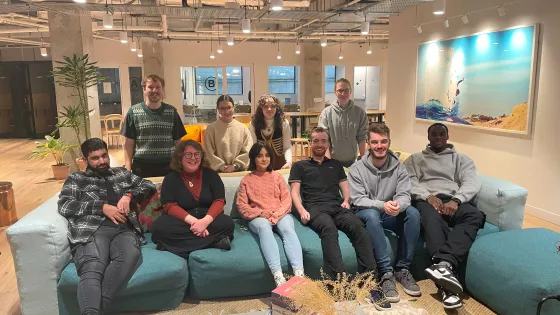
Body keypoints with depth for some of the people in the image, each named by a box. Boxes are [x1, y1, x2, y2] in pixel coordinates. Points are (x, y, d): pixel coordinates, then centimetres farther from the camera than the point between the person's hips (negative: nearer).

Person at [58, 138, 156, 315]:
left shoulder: (122, 173, 33)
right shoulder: (76, 179, 24)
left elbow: (149, 186, 27)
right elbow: (64, 206, 7)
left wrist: (128, 195, 6)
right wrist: (102, 207, -4)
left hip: (124, 230, 2)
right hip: (92, 230, -1)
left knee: (131, 255, -37)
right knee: (92, 269, -37)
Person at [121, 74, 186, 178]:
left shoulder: (172, 112, 6)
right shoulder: (133, 112, 1)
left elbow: (178, 141, 9)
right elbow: (129, 143, 1)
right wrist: (128, 167, -6)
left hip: (168, 166, 2)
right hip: (142, 167, -1)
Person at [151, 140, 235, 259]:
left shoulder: (211, 174, 6)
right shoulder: (171, 178, 3)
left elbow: (219, 201, -4)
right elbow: (170, 206, -8)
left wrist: (205, 221, -25)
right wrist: (193, 221, -25)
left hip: (208, 220, 0)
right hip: (182, 221, 0)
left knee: (227, 223, -29)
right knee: (159, 226, -31)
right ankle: (214, 240, -34)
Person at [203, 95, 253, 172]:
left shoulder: (242, 128, 3)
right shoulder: (211, 128, -2)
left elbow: (247, 151, 0)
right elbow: (209, 153, -4)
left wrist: (235, 166, -8)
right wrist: (222, 167, -10)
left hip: (239, 170, 2)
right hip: (218, 171, -2)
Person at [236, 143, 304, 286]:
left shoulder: (277, 176, 18)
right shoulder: (247, 180, 14)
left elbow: (287, 199, 9)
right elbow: (241, 205, 5)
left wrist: (276, 214, -10)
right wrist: (260, 213, -11)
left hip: (280, 214, 2)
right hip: (258, 217, -2)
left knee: (287, 229, -33)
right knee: (264, 227, -37)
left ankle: (299, 273, -50)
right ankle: (278, 275, -53)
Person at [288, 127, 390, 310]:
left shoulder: (335, 165, 31)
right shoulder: (300, 166, 21)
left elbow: (345, 188, 24)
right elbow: (294, 192, 10)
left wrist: (346, 201, 1)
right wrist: (301, 210, -9)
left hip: (337, 207, 3)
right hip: (316, 208, -3)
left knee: (358, 227, -31)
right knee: (329, 228, -39)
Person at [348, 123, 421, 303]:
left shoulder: (399, 167, -1)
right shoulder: (357, 168, -9)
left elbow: (404, 195, -10)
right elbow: (357, 200, -17)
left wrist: (398, 205, -35)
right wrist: (382, 205, -35)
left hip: (391, 215, 3)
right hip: (366, 215, -3)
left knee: (413, 212, -26)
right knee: (372, 214, -37)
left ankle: (402, 270, -17)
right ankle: (386, 273, -33)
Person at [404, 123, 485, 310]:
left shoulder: (461, 159, 26)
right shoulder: (415, 159, 25)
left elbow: (472, 182, 7)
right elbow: (409, 182, 6)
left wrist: (456, 200, -14)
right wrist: (428, 196, -14)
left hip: (454, 201, 2)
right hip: (426, 200, -2)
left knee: (475, 215, -34)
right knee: (432, 218, -39)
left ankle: (444, 263, -50)